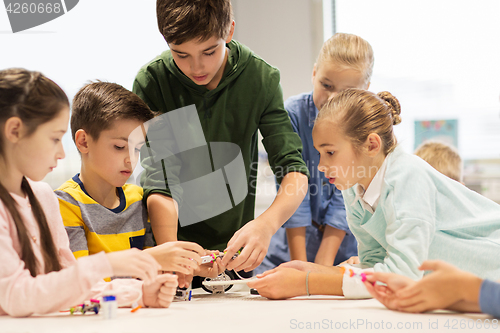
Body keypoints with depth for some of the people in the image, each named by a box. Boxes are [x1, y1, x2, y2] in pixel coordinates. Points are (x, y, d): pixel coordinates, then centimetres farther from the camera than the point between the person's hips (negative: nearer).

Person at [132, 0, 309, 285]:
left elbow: (296, 172, -13)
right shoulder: (152, 81, -11)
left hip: (233, 250, 1)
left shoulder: (261, 78, -6)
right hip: (175, 243, -1)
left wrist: (266, 224, -33)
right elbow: (158, 186, -17)